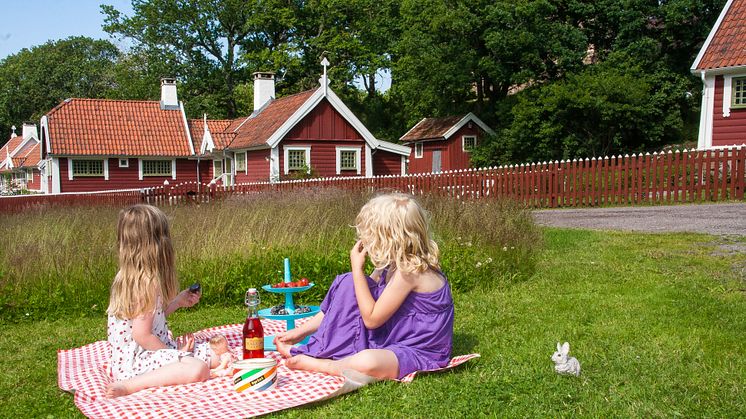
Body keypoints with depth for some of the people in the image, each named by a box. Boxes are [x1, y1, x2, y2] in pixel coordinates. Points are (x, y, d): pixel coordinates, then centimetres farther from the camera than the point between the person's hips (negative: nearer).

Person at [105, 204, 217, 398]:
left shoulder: (126, 277, 8)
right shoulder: (147, 283, -21)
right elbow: (142, 336, -23)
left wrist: (178, 301, 15)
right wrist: (175, 353, -10)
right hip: (135, 360, -9)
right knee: (198, 369, -31)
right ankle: (129, 386, -23)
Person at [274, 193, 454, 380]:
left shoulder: (409, 270, -24)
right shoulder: (390, 265, 4)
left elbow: (371, 319, -20)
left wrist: (357, 268, -16)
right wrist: (302, 330, 6)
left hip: (419, 354, -9)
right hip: (392, 340, 9)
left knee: (367, 363, -40)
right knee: (348, 283, 3)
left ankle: (314, 363, -10)